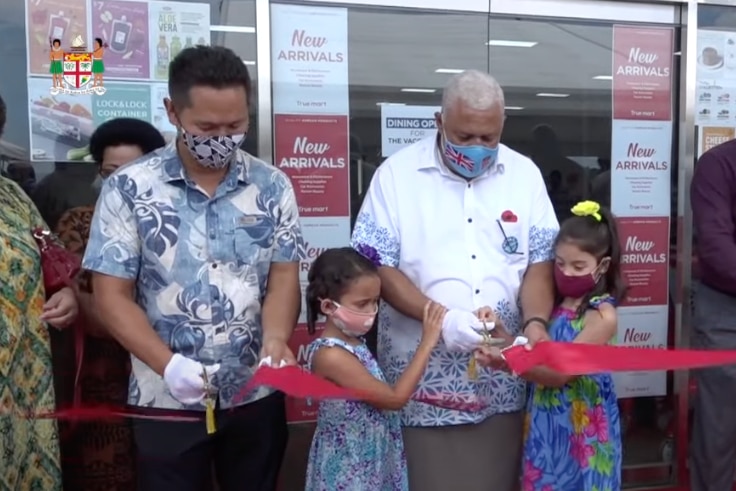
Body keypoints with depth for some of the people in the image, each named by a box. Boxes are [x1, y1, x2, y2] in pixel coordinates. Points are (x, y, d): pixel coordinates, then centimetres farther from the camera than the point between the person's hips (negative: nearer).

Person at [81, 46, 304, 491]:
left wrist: (276, 339, -23)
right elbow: (112, 296, -8)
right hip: (167, 400, -2)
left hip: (257, 394, 3)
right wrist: (168, 365, -21)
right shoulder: (129, 188, -8)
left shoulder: (273, 187, -2)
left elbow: (283, 277, -3)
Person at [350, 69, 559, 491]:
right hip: (423, 379, -2)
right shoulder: (397, 174, -4)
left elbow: (540, 261, 4)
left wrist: (535, 323, -15)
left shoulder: (524, 174, 5)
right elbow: (378, 266, -8)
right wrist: (440, 317, -21)